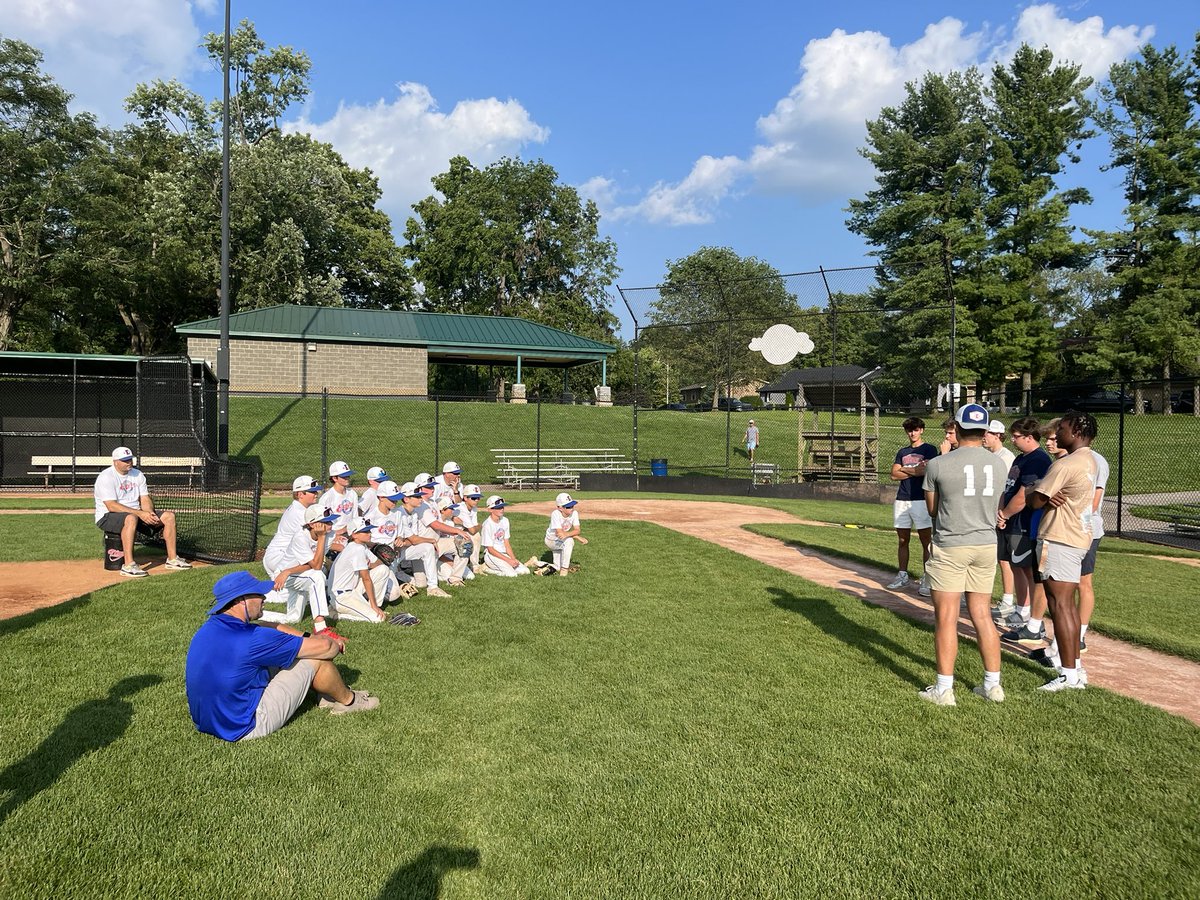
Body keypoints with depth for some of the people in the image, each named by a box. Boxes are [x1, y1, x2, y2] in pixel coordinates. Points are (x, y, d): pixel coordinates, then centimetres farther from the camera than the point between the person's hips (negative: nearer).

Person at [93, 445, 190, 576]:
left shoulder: (137, 474, 9)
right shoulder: (106, 477, -13)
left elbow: (145, 499, 6)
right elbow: (112, 506, -24)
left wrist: (150, 514, -17)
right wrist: (139, 513, -30)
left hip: (136, 514, 8)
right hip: (107, 517, -7)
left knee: (169, 516, -6)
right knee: (131, 518, -41)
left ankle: (172, 559, -2)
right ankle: (128, 565, -41)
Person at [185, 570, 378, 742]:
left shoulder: (212, 627, -1)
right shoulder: (248, 639, -28)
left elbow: (271, 628, 15)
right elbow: (323, 646, -18)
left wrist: (308, 637, 12)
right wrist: (334, 644, 4)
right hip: (244, 728, -9)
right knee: (315, 658, -5)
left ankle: (327, 694, 33)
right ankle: (348, 700, 23)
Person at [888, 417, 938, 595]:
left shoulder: (929, 449, 2)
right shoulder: (902, 452, 17)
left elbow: (927, 471, -13)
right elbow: (894, 475, 6)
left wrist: (904, 469, -1)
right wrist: (914, 471, -7)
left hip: (921, 500, -5)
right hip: (901, 500, 5)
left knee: (926, 542, -5)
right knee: (903, 541, 11)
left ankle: (927, 579, -2)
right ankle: (902, 575, 21)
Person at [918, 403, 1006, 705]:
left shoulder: (938, 465, -10)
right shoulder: (998, 464, 3)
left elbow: (932, 510, 1)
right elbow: (993, 506, 12)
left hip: (950, 547, -5)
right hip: (986, 545, 5)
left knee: (946, 618, 1)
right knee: (982, 615, 14)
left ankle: (944, 689, 7)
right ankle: (993, 685, 22)